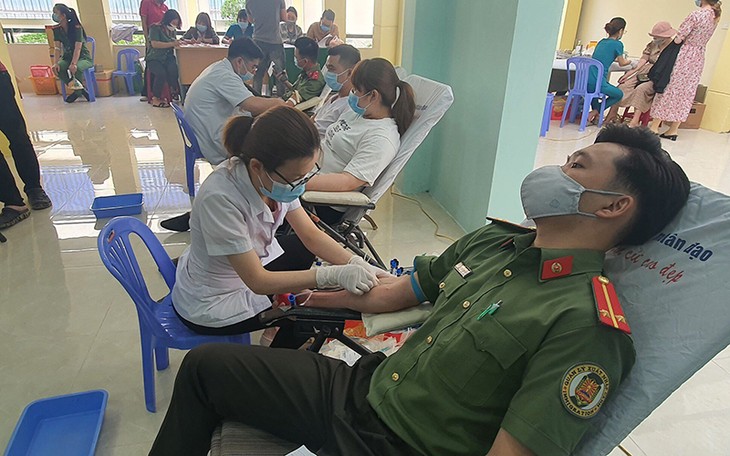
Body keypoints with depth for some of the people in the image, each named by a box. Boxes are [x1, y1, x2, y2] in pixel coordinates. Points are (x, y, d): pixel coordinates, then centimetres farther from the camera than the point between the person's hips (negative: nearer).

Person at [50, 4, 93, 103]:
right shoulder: (57, 29, 0)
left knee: (77, 68, -38)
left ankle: (77, 91, -9)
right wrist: (56, 63, -23)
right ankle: (80, 91, -12)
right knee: (57, 69, -26)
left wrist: (73, 64, -38)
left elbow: (78, 48, -25)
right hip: (67, 57, 5)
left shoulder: (76, 27, -16)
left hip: (83, 57, -5)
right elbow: (57, 48, -5)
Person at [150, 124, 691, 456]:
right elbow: (403, 288, 12)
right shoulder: (492, 240, 2)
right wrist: (311, 295, 18)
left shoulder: (586, 325, -21)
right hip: (360, 388, 7)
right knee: (206, 363, 10)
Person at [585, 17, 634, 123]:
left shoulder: (602, 42, 17)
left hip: (586, 80, 6)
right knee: (619, 94, 19)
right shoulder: (617, 44, -2)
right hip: (597, 82, -6)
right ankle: (595, 112, 5)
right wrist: (628, 61, 36)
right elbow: (622, 63, 14)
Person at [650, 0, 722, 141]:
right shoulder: (715, 17, 8)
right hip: (698, 59, 7)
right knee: (685, 94, 9)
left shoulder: (696, 14, -15)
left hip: (684, 57, -7)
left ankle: (655, 127, 0)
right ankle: (673, 130, 13)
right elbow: (698, 38, 10)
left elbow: (678, 39, -14)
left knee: (668, 90, -1)